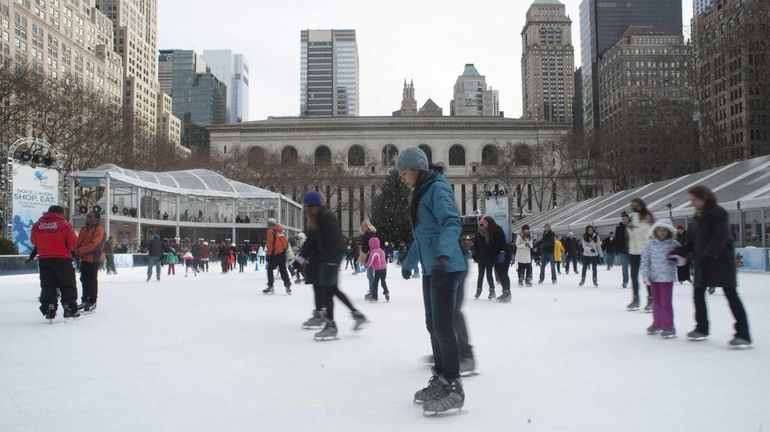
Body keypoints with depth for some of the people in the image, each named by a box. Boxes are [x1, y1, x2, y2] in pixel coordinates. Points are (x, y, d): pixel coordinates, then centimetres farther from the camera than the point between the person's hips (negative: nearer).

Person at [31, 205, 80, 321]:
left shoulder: (37, 225, 2)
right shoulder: (64, 224, -10)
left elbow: (34, 242, 13)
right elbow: (73, 243, -9)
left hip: (43, 259, 3)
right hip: (62, 259, -3)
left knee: (47, 285, 11)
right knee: (68, 285, 8)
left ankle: (49, 308, 7)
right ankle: (69, 308, 7)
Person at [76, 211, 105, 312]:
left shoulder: (99, 230, -12)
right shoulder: (83, 229, 13)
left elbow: (94, 244, -21)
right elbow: (78, 242, 11)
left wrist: (79, 250, -23)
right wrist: (76, 251, -10)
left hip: (93, 259, -8)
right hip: (84, 259, 8)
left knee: (92, 280, -2)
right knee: (84, 280, 14)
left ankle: (92, 302, 6)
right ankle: (85, 300, 25)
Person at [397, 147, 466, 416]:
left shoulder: (437, 189, -10)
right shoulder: (420, 194, 19)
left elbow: (452, 223, -25)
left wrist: (443, 254, -41)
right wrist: (409, 262, 41)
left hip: (446, 269, -10)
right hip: (431, 270, 10)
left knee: (443, 327, -9)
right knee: (433, 326, 12)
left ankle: (454, 388, -1)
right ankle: (440, 380, 23)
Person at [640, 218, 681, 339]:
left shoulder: (674, 244, -4)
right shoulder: (651, 243, 1)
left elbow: (681, 260, -4)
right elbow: (645, 259, 1)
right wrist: (645, 275, -5)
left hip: (667, 277, -3)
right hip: (654, 277, 4)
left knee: (666, 302, -6)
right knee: (656, 302, 16)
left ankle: (668, 326, 3)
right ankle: (657, 324, 31)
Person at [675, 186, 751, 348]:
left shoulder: (718, 213, -11)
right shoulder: (698, 216, 14)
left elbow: (720, 237, -21)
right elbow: (693, 241, 16)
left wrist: (708, 255, -28)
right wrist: (680, 251, 6)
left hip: (721, 259, -9)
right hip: (702, 262, 9)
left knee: (731, 295, -7)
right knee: (698, 294, 12)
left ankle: (743, 335, -6)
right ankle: (702, 329, 27)